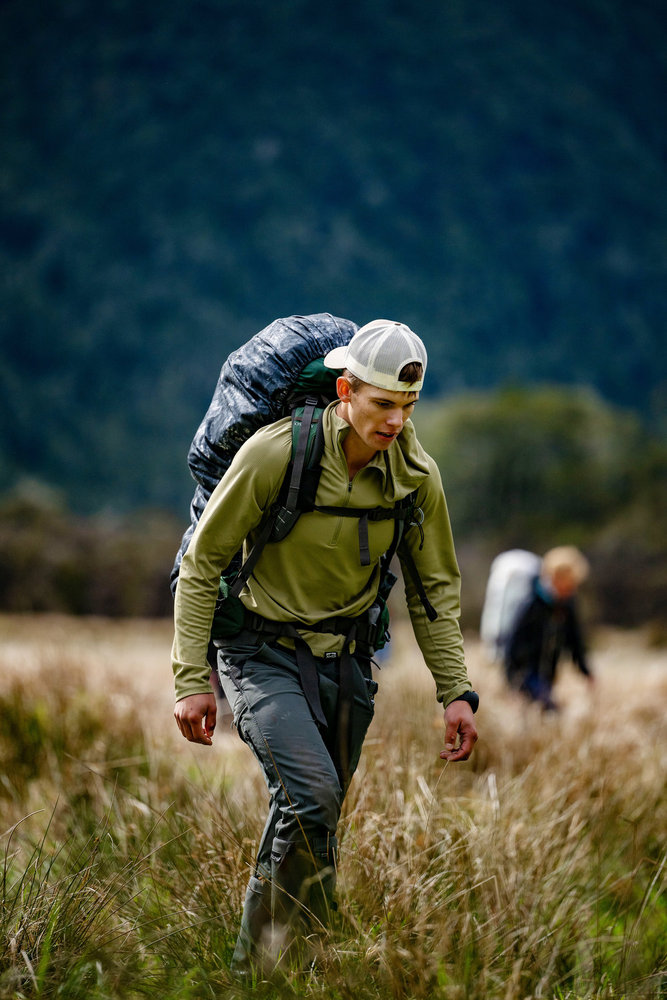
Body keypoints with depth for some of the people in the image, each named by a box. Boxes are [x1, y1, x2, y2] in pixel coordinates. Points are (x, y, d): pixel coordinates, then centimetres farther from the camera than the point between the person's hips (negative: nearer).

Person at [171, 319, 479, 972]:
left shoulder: (417, 477, -6)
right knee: (309, 796, -23)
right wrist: (192, 678, -14)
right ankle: (262, 965, -10)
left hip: (346, 659, 5)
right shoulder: (275, 454, -20)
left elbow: (435, 588, 8)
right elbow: (202, 564, -11)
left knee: (315, 819, 7)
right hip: (264, 653, -5)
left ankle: (265, 958, 24)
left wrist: (455, 692, 2)